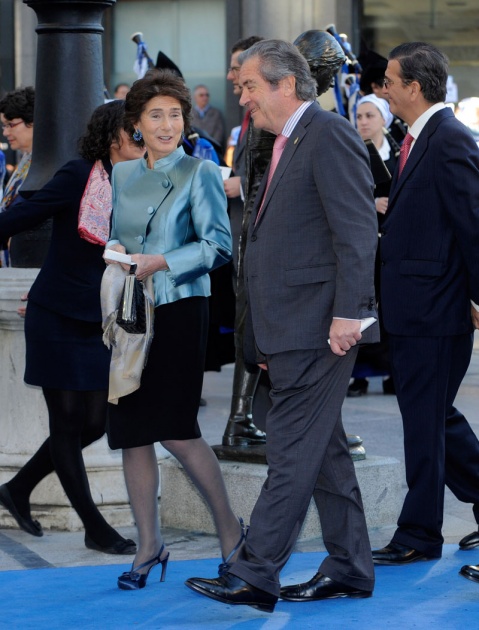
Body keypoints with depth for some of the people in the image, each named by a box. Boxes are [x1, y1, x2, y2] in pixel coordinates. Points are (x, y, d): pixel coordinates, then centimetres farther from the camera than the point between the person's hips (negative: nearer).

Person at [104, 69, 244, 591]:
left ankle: (230, 531, 6)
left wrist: (159, 263, -17)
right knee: (131, 432, 4)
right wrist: (115, 250, -2)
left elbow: (218, 244, -10)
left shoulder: (199, 173, -3)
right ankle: (148, 545, 14)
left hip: (179, 310, -5)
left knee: (176, 429, -10)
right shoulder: (122, 176, 12)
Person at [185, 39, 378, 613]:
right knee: (324, 449, 13)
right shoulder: (287, 145, 20)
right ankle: (350, 569, 19)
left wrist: (348, 313, -21)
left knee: (292, 454, -7)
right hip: (289, 332, 10)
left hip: (317, 329, -10)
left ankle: (254, 575, -7)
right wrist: (263, 338, 18)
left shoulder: (329, 136, -10)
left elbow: (356, 231, -17)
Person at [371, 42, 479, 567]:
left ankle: (418, 536, 9)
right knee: (436, 416, 15)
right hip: (415, 310, 10)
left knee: (424, 420, -1)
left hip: (432, 311, -10)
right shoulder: (420, 139, 14)